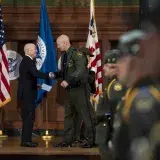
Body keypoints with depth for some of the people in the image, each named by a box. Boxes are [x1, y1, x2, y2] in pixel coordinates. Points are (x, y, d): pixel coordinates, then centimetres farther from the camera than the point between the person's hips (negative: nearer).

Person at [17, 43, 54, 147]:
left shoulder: (26, 61, 17)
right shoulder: (28, 61, -15)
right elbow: (35, 73, -29)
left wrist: (36, 85, 16)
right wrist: (48, 75, -23)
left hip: (26, 93, 10)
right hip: (27, 94, -10)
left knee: (28, 116, 12)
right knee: (29, 116, -10)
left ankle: (26, 140, 14)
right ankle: (26, 140, -11)